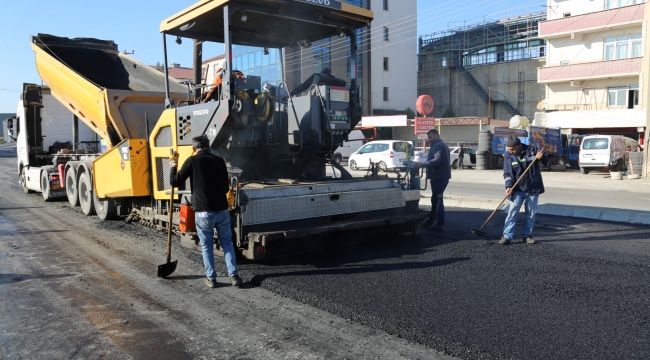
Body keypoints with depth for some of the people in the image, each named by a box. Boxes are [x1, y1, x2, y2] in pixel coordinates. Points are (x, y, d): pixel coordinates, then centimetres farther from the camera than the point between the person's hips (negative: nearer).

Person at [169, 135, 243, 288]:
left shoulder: (192, 161, -3)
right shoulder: (219, 161, 7)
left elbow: (175, 182, 1)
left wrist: (173, 166, 16)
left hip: (203, 212, -3)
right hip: (222, 209, 3)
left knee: (207, 246, 11)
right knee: (227, 242, 14)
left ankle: (211, 278, 16)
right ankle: (234, 275, 11)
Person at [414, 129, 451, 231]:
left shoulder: (437, 145, -14)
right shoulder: (442, 145, 21)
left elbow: (436, 160, -29)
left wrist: (422, 164, -32)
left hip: (438, 177, -11)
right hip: (442, 176, 11)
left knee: (437, 200, -6)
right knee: (435, 199, 17)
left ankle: (440, 225, -3)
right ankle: (430, 220, 27)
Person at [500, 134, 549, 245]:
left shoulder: (532, 150, -7)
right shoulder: (508, 156, -4)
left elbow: (546, 163, 1)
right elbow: (507, 173, -3)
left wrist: (541, 157, -22)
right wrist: (508, 186, -18)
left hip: (533, 188, 0)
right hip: (518, 189, 0)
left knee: (531, 213, 7)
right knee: (512, 212, -5)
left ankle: (527, 235, 18)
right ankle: (507, 236, -4)